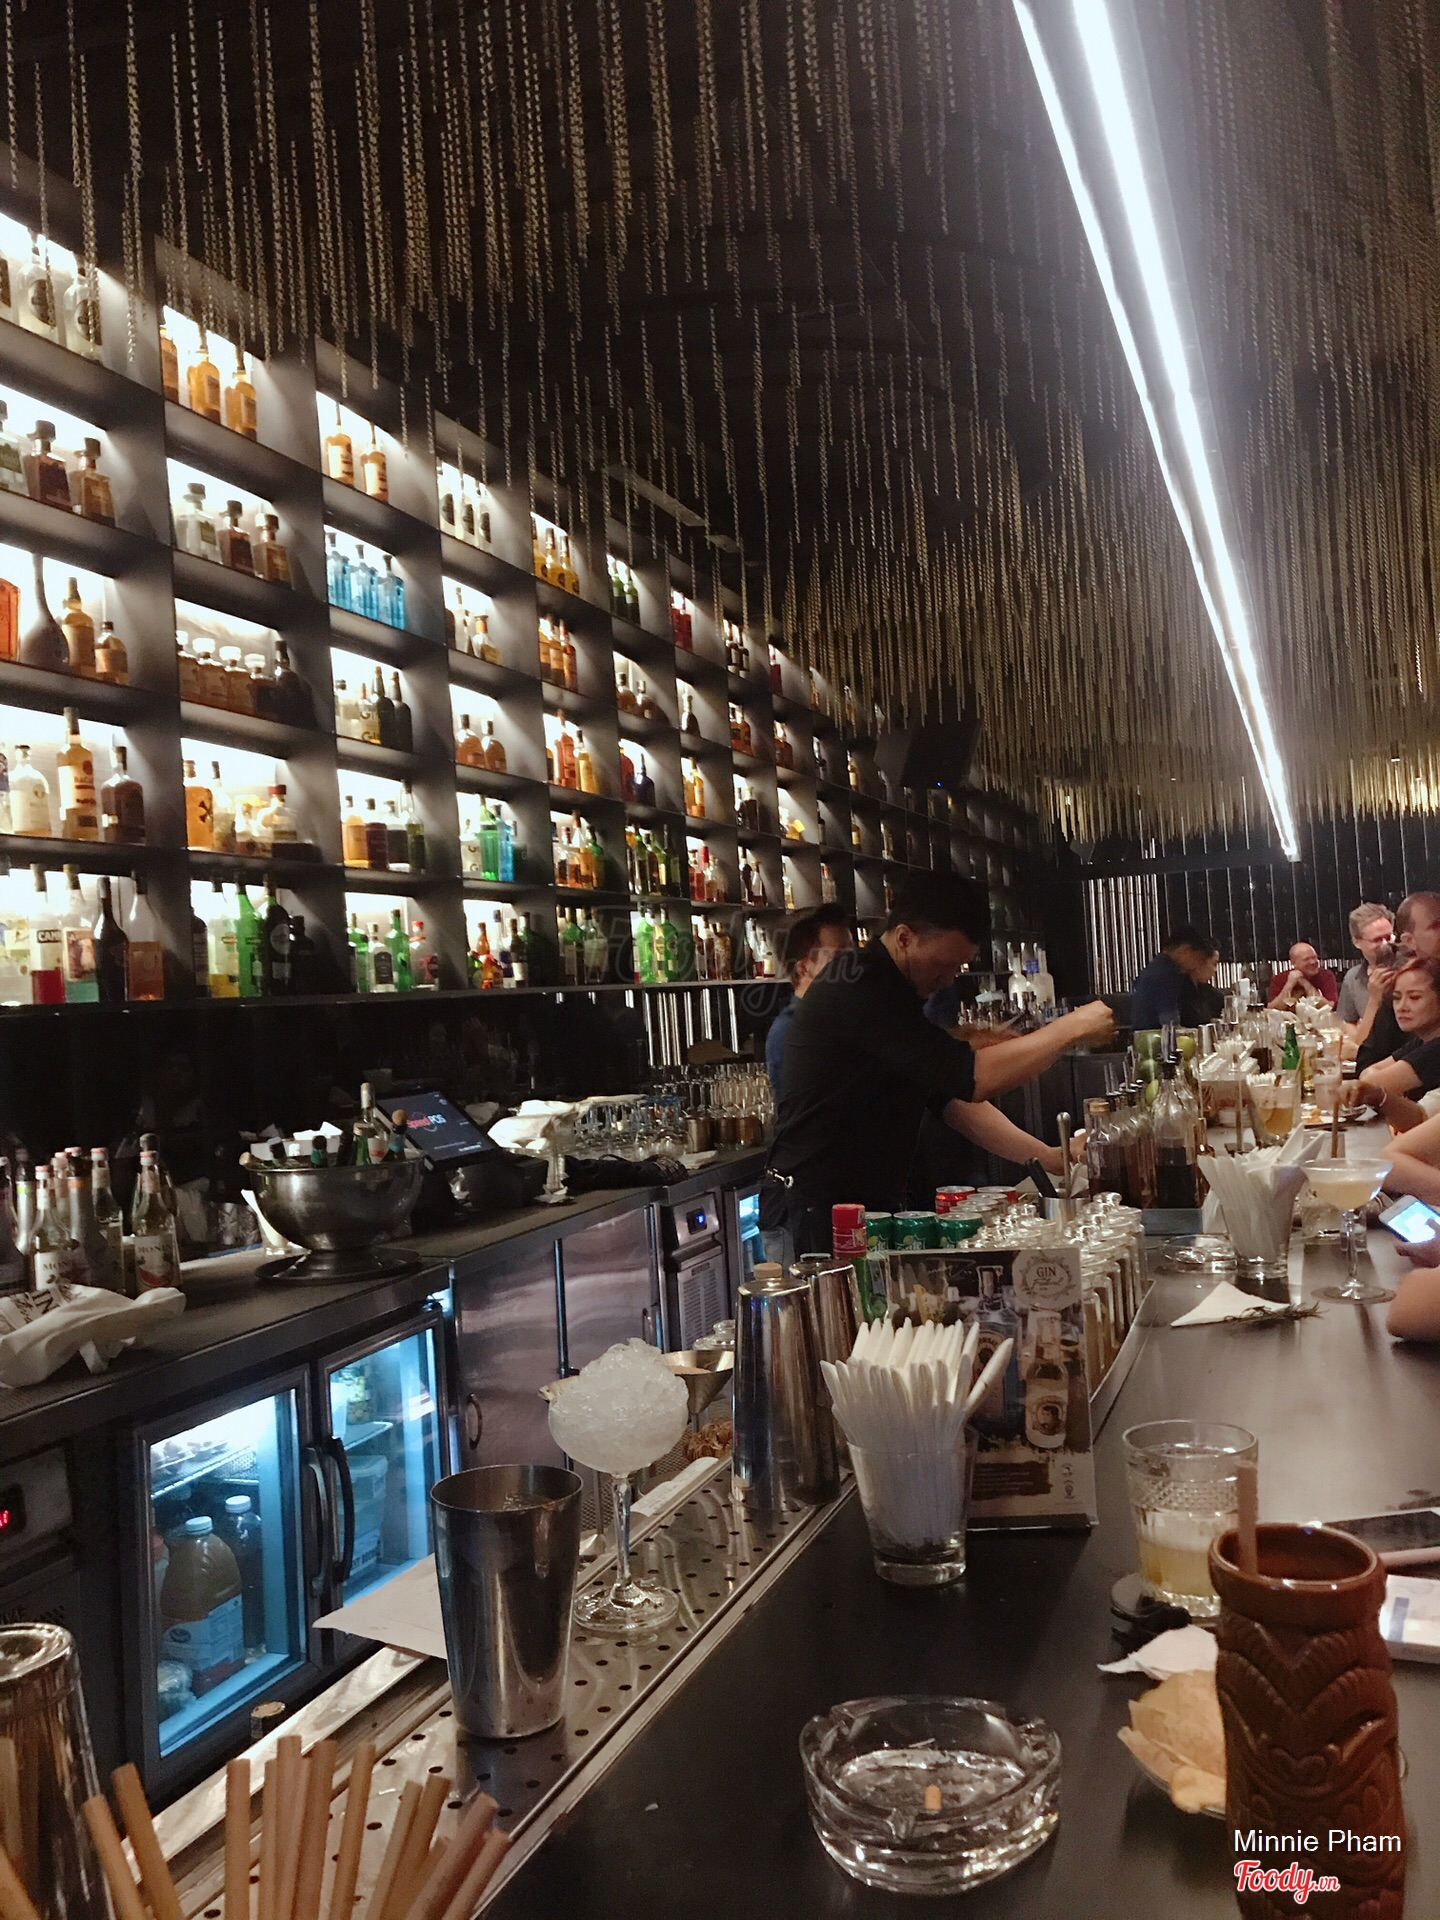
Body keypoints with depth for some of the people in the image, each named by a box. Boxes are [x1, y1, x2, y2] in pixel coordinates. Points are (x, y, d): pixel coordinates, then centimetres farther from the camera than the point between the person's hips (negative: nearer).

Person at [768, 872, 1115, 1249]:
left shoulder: (890, 990, 12)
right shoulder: (860, 991, -21)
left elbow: (951, 1098, 11)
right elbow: (971, 1079, -27)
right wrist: (1072, 1027, -17)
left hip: (876, 1198, 9)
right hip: (825, 1201, -9)